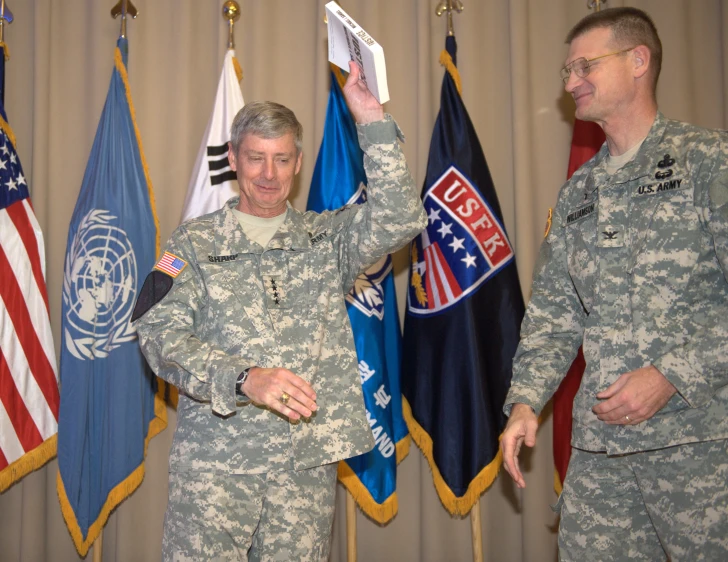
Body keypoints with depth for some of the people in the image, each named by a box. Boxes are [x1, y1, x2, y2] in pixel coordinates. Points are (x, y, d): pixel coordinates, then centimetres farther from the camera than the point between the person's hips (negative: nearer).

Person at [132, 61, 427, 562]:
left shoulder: (328, 238, 10)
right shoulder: (194, 243, 6)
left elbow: (400, 220, -7)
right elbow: (161, 334, -6)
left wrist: (372, 121, -12)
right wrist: (244, 378, -21)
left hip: (308, 462, 1)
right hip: (215, 463, -1)